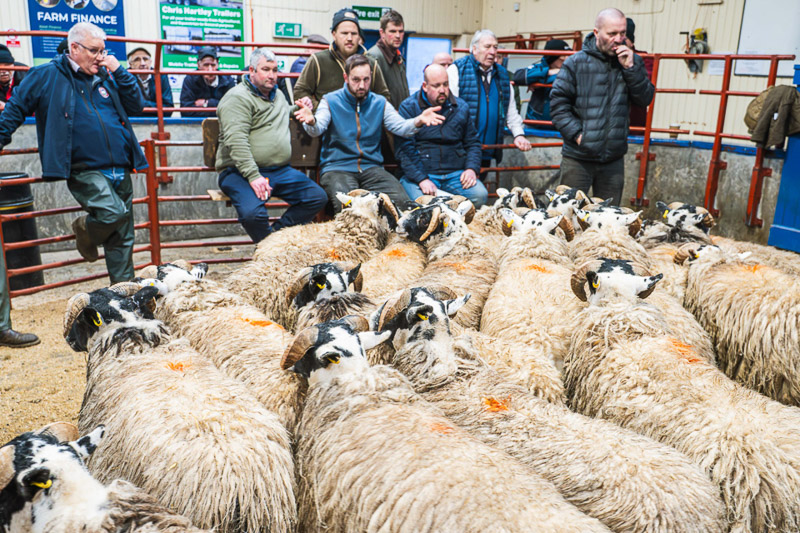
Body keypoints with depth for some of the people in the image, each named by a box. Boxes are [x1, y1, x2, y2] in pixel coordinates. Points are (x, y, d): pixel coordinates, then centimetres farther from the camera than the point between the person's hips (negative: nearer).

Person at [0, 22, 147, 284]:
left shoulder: (106, 75, 16)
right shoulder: (47, 75, 3)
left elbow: (135, 106, 12)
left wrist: (119, 72, 3)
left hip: (120, 170, 5)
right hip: (84, 171, -5)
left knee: (122, 237, 7)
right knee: (114, 213, -26)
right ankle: (86, 230, 9)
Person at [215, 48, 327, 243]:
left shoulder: (277, 95, 21)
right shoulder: (237, 98, -6)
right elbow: (236, 141, -19)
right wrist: (253, 176, -28)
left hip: (280, 171, 7)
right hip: (241, 172, -7)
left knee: (318, 197, -6)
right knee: (253, 213, -33)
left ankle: (277, 232, 1)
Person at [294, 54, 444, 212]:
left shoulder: (380, 103, 13)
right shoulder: (330, 101, 3)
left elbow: (400, 127, 0)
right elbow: (316, 130, -13)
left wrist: (419, 121, -23)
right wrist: (311, 121, -39)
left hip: (371, 168, 3)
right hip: (337, 168, -3)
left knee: (401, 200, -21)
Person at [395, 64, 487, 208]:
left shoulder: (461, 107, 15)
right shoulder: (408, 107, 2)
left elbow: (473, 142, 21)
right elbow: (404, 149, -6)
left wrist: (472, 168, 0)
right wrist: (421, 179, -18)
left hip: (456, 173, 4)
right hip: (419, 173, -3)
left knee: (480, 195, -23)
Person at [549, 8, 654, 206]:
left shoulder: (631, 61, 8)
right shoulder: (576, 62, -5)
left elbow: (645, 99, 1)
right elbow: (558, 102, -6)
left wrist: (630, 68, -10)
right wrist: (577, 133, -14)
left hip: (614, 158, 4)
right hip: (578, 158, -3)